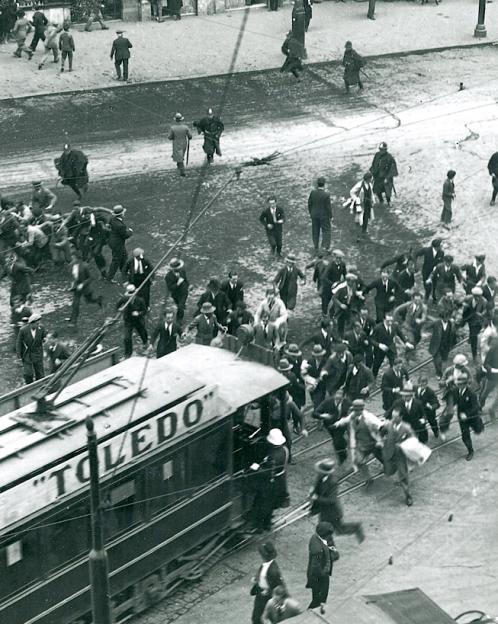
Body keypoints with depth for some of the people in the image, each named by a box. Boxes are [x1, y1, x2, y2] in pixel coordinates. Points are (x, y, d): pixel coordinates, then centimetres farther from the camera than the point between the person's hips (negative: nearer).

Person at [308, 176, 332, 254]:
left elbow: (309, 203, -1)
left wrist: (310, 213, 14)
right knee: (326, 231, 12)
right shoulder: (326, 194, -24)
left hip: (314, 215, 4)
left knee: (315, 231, 17)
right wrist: (330, 216, -3)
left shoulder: (313, 192, -12)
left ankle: (316, 248, 26)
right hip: (324, 216, -4)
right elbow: (328, 207, -17)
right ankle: (325, 247, 6)